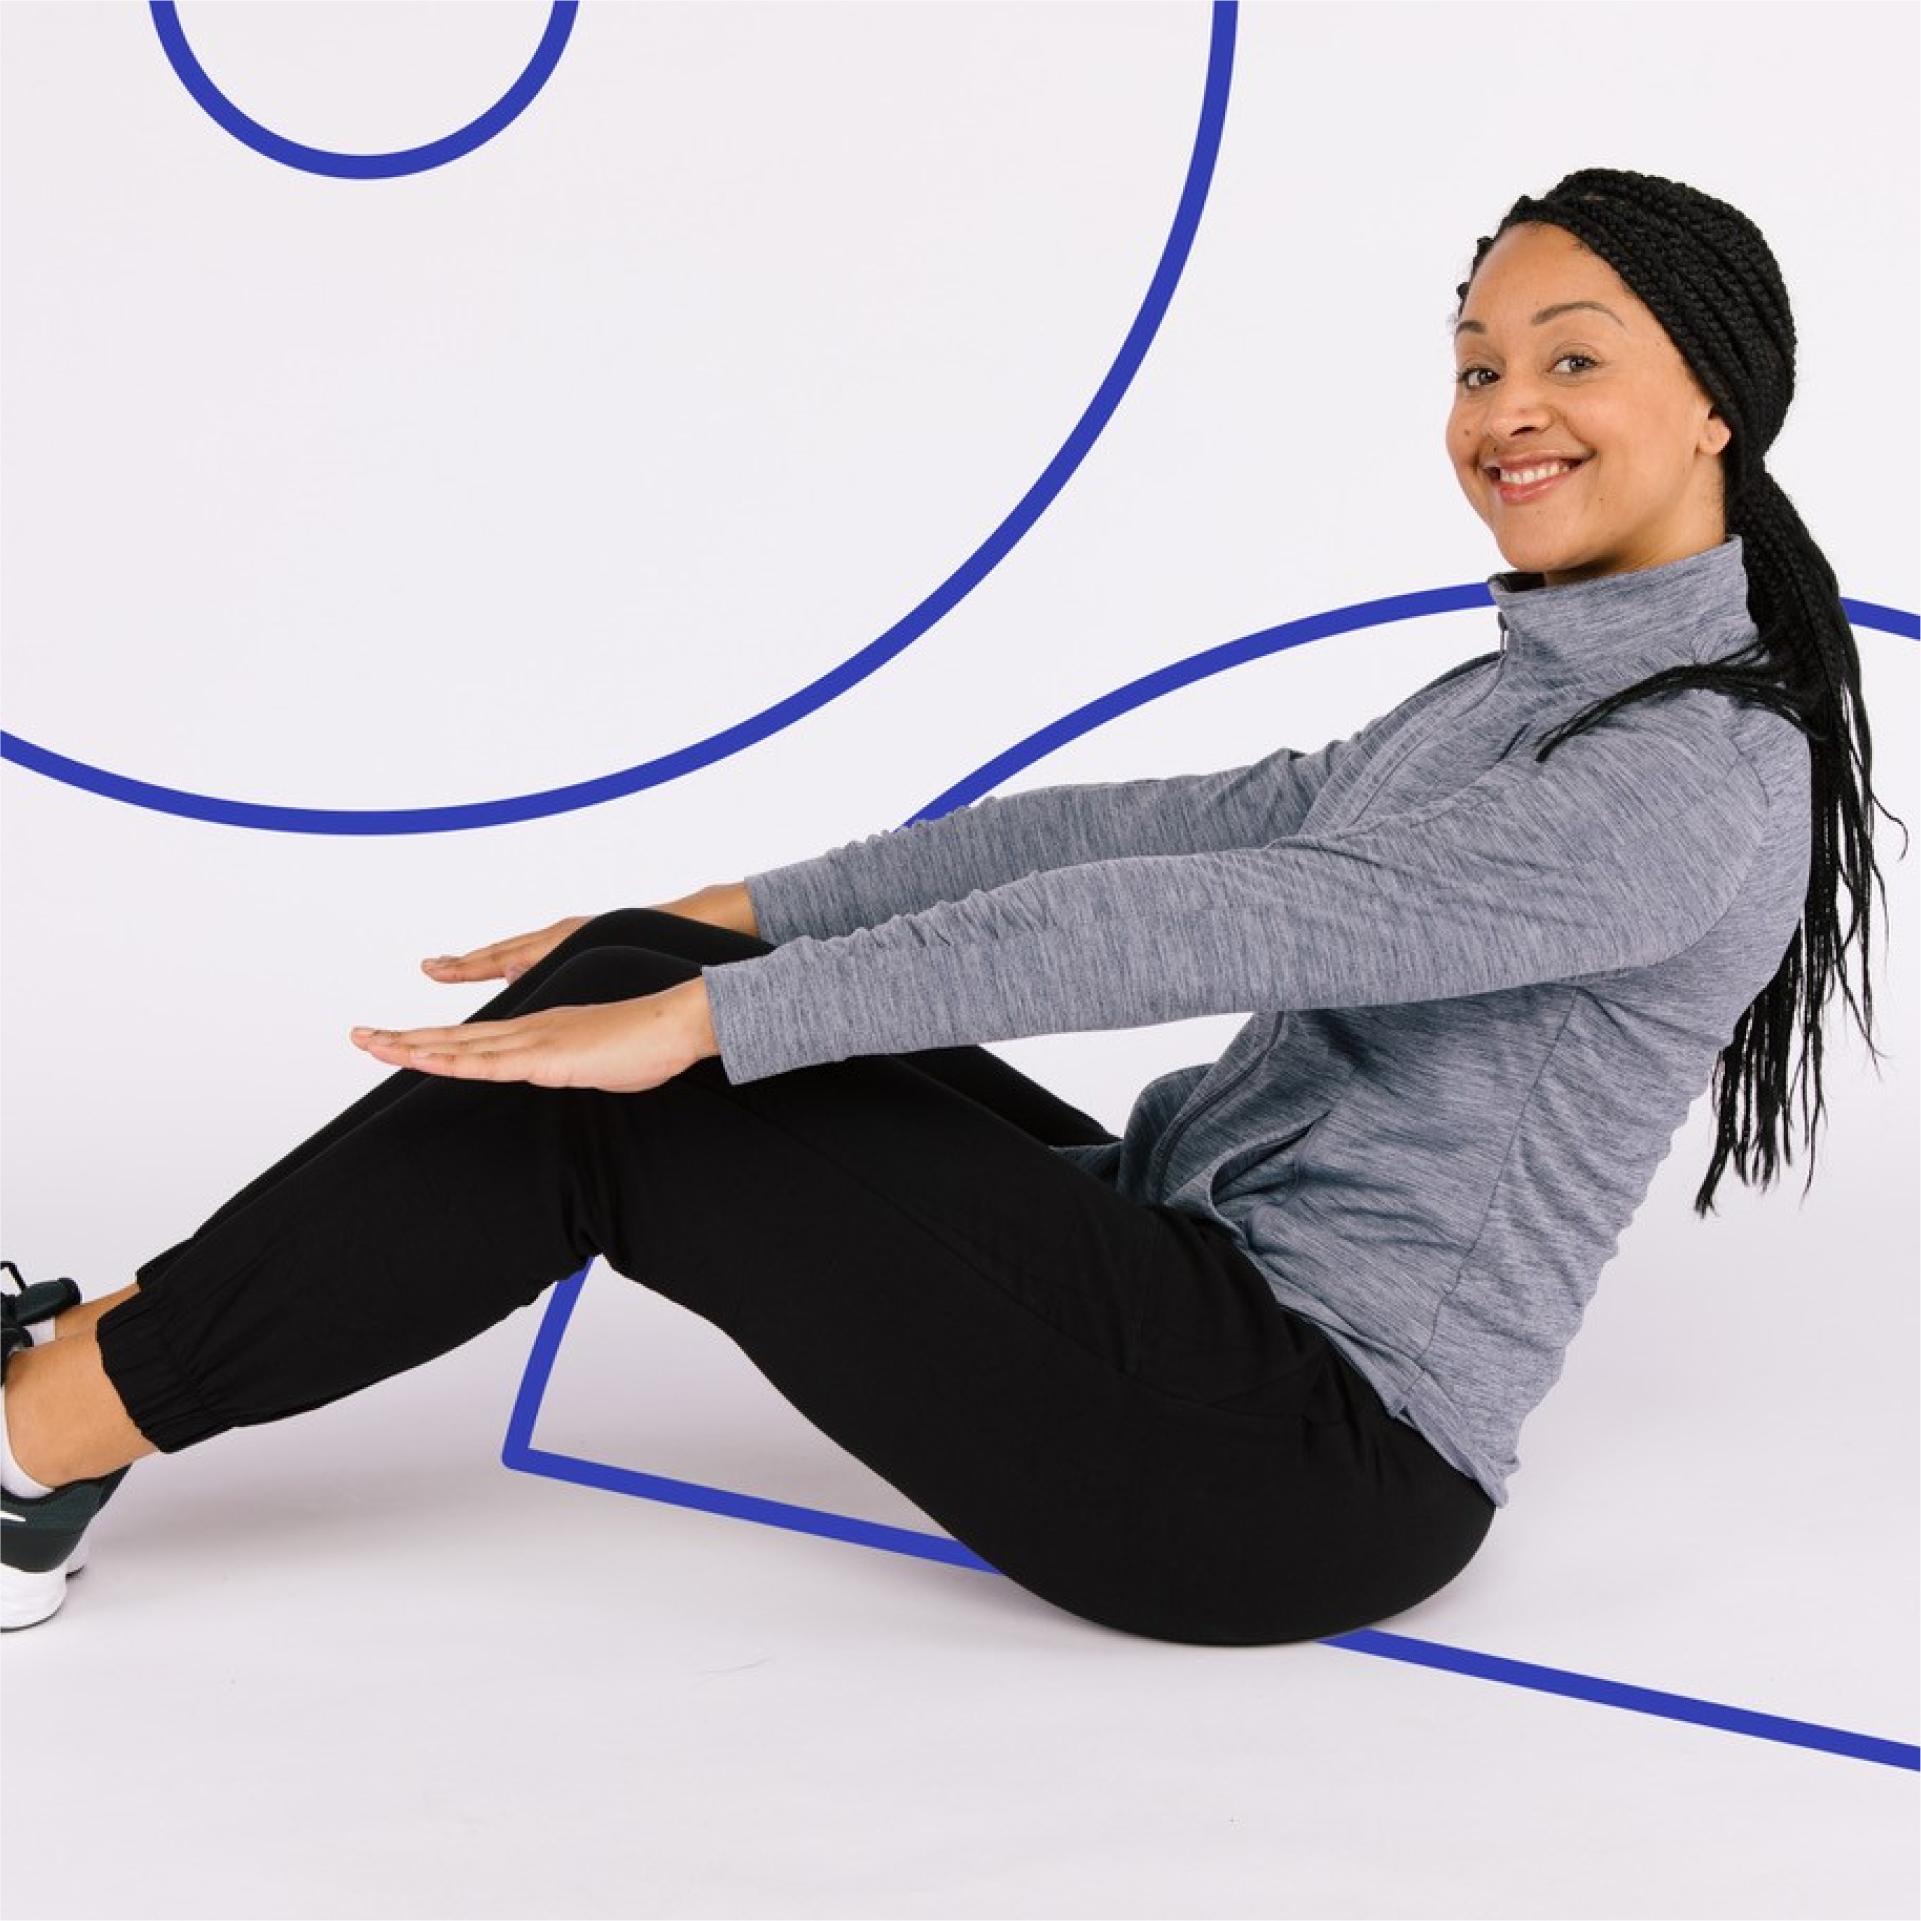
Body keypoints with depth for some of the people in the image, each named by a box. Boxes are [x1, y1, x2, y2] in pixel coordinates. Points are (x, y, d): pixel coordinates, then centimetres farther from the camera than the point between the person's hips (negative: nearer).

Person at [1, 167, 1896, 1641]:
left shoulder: (1706, 769, -16)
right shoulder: (1524, 696, 14)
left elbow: (1219, 924, -24)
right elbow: (1191, 820, 11)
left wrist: (709, 1020, -24)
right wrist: (731, 916, 7)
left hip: (1317, 1458, -8)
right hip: (1213, 1273, 9)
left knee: (610, 1104, -15)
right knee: (623, 984, -4)